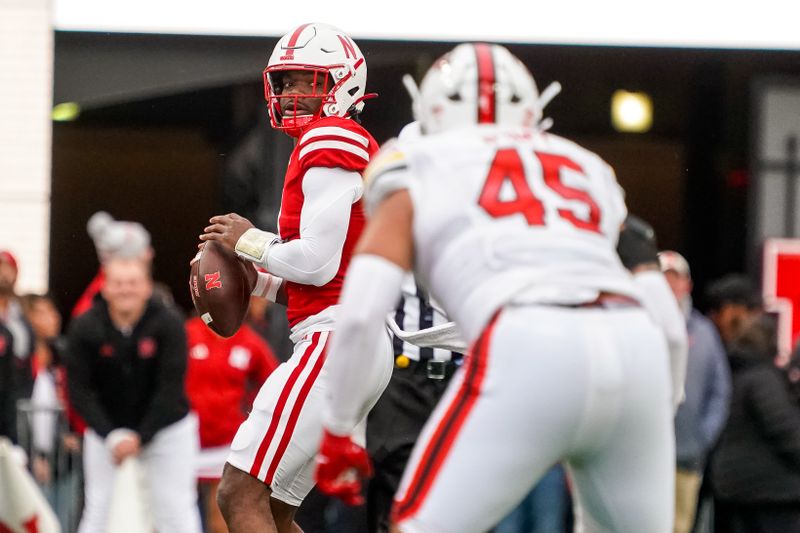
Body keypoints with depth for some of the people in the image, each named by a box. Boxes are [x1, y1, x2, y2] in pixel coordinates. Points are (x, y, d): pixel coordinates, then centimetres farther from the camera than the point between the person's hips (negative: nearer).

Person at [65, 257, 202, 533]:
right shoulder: (84, 328, -12)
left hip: (167, 427, -1)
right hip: (105, 429, 1)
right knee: (98, 509, -1)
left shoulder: (169, 324, -16)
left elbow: (170, 388, -16)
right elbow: (80, 390, -11)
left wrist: (141, 437, -19)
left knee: (176, 510, -5)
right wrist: (111, 436, -19)